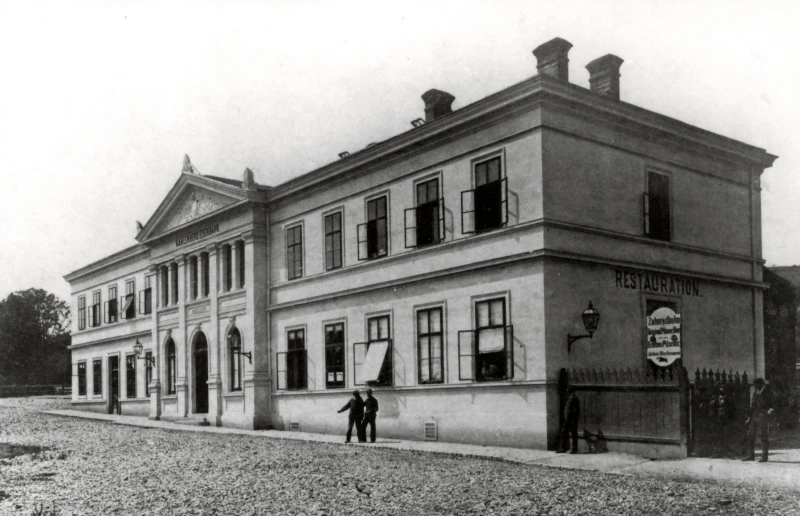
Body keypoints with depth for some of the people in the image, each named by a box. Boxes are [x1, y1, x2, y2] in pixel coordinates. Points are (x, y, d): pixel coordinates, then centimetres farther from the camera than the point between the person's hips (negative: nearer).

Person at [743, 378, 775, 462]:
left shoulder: (767, 394, -7)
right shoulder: (755, 394, 13)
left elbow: (772, 405, -8)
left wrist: (770, 410, -28)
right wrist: (750, 418, 16)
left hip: (763, 418, -7)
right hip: (754, 417, 7)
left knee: (764, 437, -3)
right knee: (750, 436, 6)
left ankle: (765, 456, 3)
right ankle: (751, 455, 13)